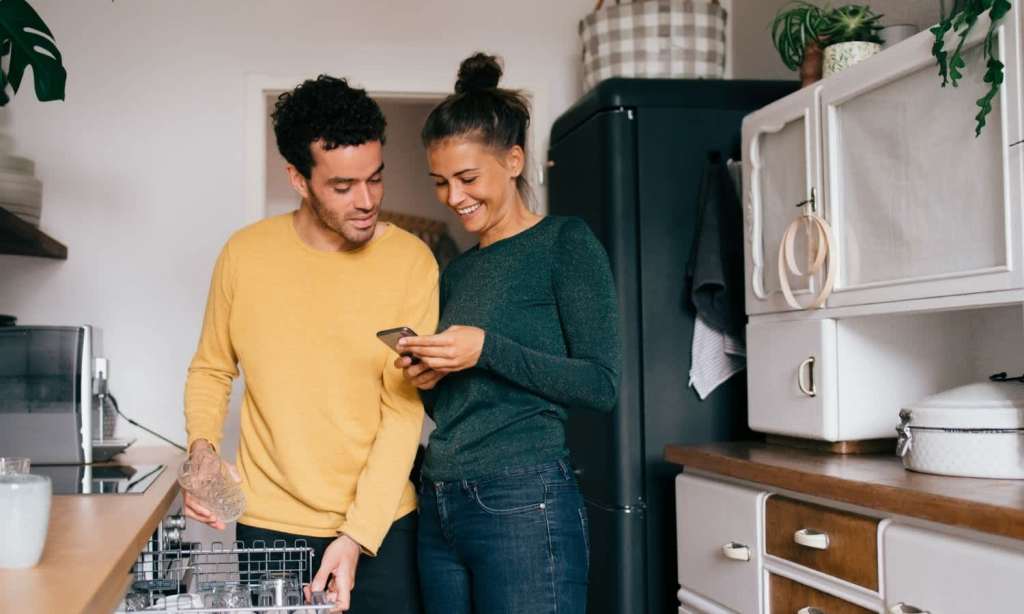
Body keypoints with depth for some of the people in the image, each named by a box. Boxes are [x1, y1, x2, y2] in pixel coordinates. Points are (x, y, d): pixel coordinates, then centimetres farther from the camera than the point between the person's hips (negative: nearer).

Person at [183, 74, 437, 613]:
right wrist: (202, 446, -9)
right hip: (269, 525, 1)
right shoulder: (246, 254, -5)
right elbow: (211, 369, 9)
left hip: (381, 525, -1)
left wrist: (358, 534, -19)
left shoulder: (411, 261, -10)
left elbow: (404, 411, -12)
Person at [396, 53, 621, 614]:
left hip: (523, 502, -6)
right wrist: (427, 381, 0)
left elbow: (602, 385, -11)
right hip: (439, 505, 7)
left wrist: (487, 349, -17)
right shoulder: (455, 272, 16)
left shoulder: (565, 243, -3)